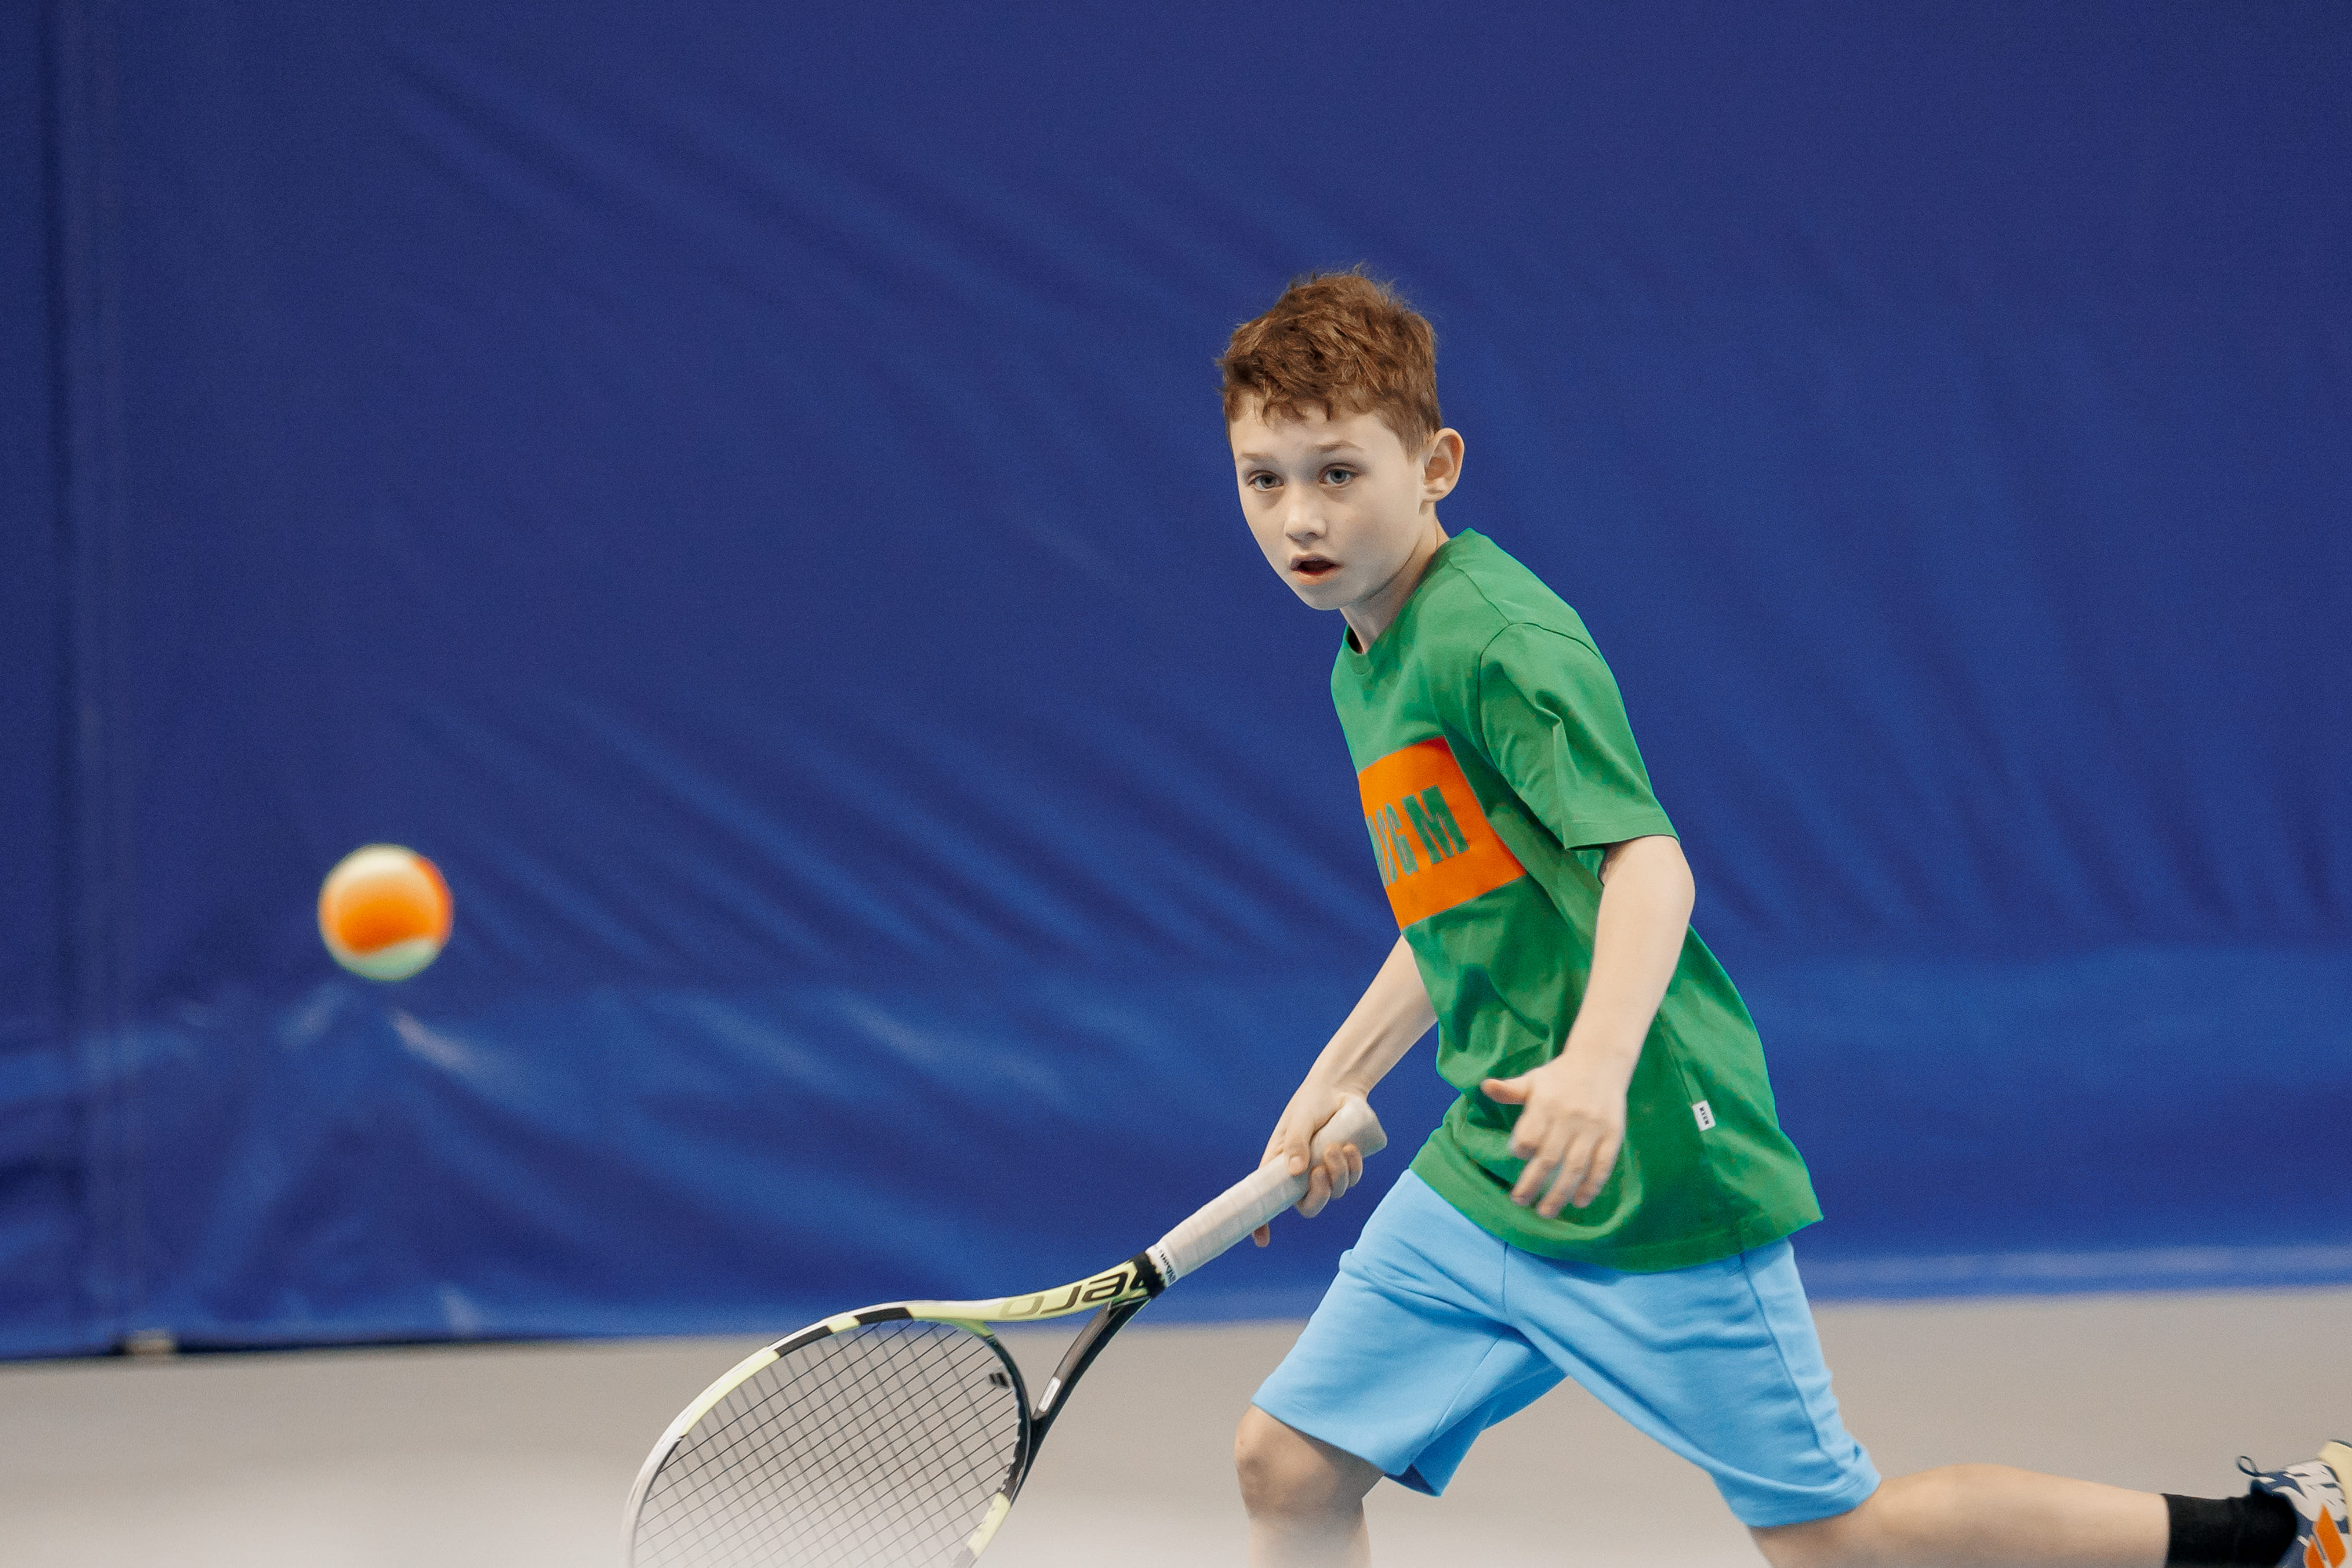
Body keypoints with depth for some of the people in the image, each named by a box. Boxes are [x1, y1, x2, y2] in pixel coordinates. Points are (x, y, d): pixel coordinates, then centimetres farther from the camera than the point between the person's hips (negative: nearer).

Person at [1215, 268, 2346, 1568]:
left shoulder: (1496, 640, -16)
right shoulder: (1368, 667, 13)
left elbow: (1649, 863, -27)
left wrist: (1598, 1062, -43)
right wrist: (1334, 1082, 30)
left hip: (1648, 1179, -9)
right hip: (1483, 1173, 9)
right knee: (1287, 1461, 3)